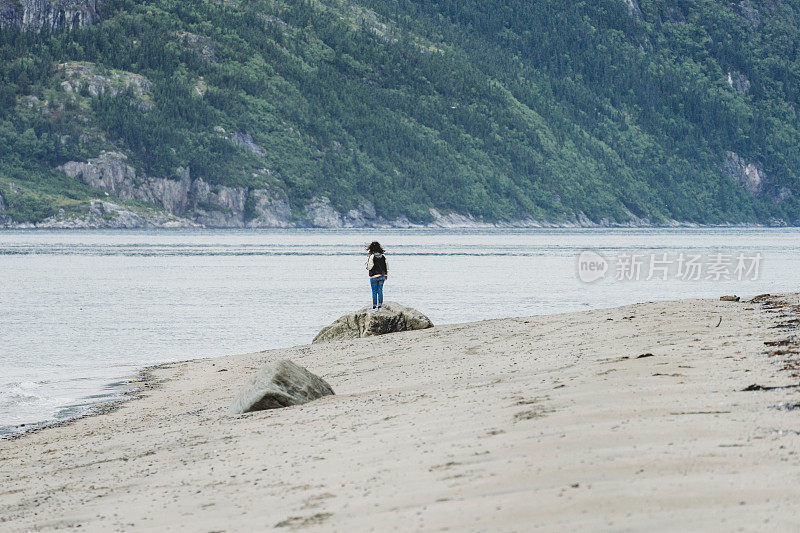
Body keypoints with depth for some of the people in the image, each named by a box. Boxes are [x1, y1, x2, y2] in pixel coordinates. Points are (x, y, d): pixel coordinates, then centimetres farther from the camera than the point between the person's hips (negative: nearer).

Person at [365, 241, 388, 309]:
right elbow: (386, 267, 7)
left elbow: (369, 267, -13)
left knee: (374, 291, 3)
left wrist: (367, 262, 7)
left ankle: (374, 305, 4)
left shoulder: (372, 256, -14)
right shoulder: (383, 256, 2)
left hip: (374, 276, -4)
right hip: (382, 276, 4)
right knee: (380, 290, 8)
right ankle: (380, 304, 8)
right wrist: (386, 275, 18)